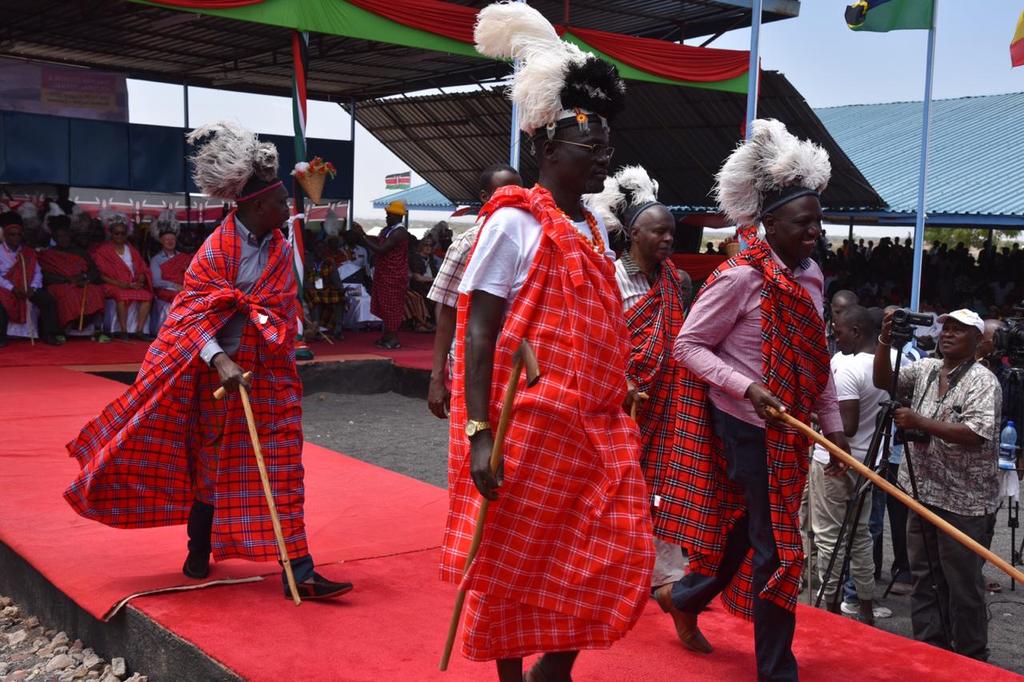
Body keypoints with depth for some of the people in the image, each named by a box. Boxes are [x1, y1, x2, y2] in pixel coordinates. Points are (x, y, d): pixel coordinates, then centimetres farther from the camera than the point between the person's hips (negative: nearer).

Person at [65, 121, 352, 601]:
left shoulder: (282, 250, 3)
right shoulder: (217, 250, -12)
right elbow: (192, 314, -16)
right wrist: (220, 361, -30)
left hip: (270, 375, 4)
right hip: (220, 371, -4)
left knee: (281, 470, 1)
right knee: (210, 465, 10)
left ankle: (299, 572, 0)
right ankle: (199, 553, 30)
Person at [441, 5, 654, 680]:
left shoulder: (596, 228, 11)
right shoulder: (514, 223, -10)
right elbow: (477, 333, -14)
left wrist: (620, 396, 17)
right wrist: (477, 433, -21)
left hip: (595, 426, 7)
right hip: (528, 423, -7)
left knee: (617, 555, 7)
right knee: (513, 563, 6)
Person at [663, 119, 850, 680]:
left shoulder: (810, 275, 8)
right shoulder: (741, 277, -16)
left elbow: (817, 360, 15)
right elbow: (688, 345, -14)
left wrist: (833, 425, 12)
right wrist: (747, 388, -25)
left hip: (789, 428, 8)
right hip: (748, 426, -8)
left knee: (747, 531, 18)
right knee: (776, 544, -2)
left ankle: (684, 597, 42)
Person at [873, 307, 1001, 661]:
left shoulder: (982, 381, -10)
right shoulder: (925, 368, 10)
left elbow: (976, 434, -21)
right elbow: (883, 380, 6)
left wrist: (919, 422, -24)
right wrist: (885, 340, -8)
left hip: (963, 502, -7)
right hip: (924, 492, 7)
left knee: (963, 585, 2)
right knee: (924, 578, 14)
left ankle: (971, 661, 15)